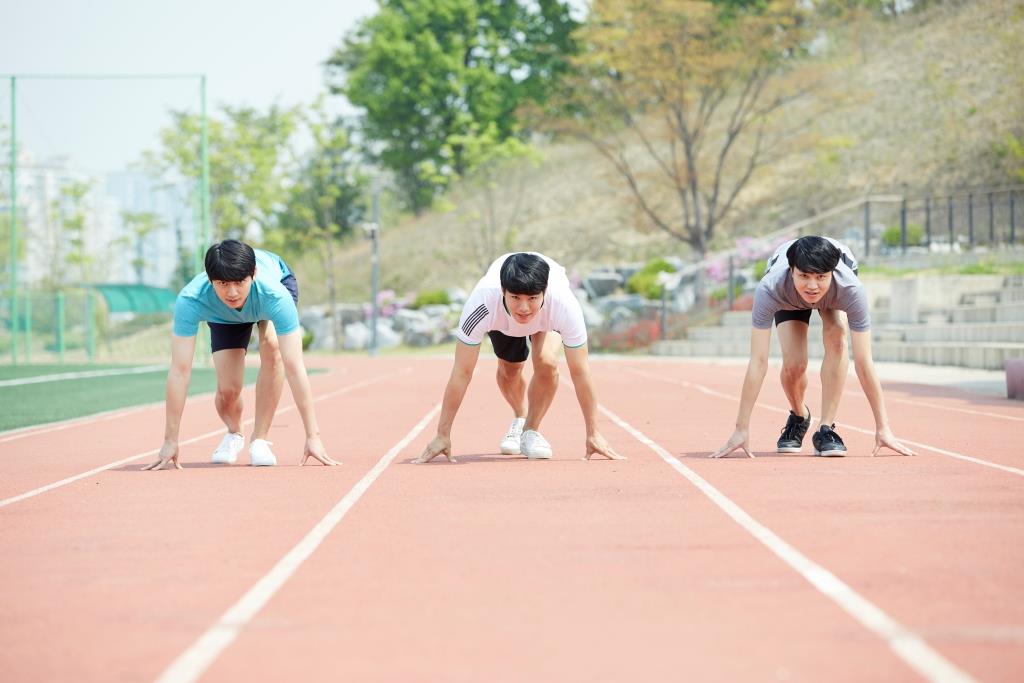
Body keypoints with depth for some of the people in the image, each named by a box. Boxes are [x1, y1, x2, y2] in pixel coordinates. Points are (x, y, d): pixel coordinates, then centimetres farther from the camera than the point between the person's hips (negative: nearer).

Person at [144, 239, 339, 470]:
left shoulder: (275, 295, -46)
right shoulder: (190, 301, -43)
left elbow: (294, 367, -46)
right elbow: (179, 371, -41)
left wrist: (312, 437, -48)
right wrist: (170, 441, -40)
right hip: (225, 317, 1)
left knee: (272, 347, -31)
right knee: (228, 390, -12)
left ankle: (259, 439, -13)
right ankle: (234, 435, 26)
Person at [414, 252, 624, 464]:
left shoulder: (564, 304, -45)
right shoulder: (482, 302, -45)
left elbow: (580, 372, -35)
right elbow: (462, 373, -39)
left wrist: (592, 433, -31)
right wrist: (442, 436, -36)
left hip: (547, 315, -1)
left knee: (546, 361, -25)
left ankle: (531, 430, -2)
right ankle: (520, 420, 44)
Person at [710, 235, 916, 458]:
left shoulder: (851, 288, -43)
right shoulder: (769, 288, -44)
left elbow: (863, 362, -40)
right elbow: (758, 362, -42)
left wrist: (882, 428, -40)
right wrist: (741, 429, -42)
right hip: (789, 301, 0)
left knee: (836, 339, -29)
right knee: (793, 364, -16)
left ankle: (826, 428, -18)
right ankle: (799, 418, 18)